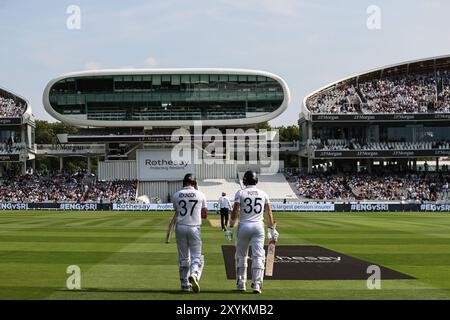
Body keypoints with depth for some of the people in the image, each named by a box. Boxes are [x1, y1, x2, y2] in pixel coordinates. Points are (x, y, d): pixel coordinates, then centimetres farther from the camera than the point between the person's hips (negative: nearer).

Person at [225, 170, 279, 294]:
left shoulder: (240, 193, -1)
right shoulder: (263, 194, 7)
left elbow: (235, 212, -8)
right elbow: (269, 213, 6)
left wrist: (230, 228, -4)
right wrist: (272, 230, 11)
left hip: (243, 226, -1)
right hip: (258, 227, 1)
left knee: (241, 255, 12)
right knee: (258, 256, -1)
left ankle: (241, 284, 16)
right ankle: (256, 284, -9)